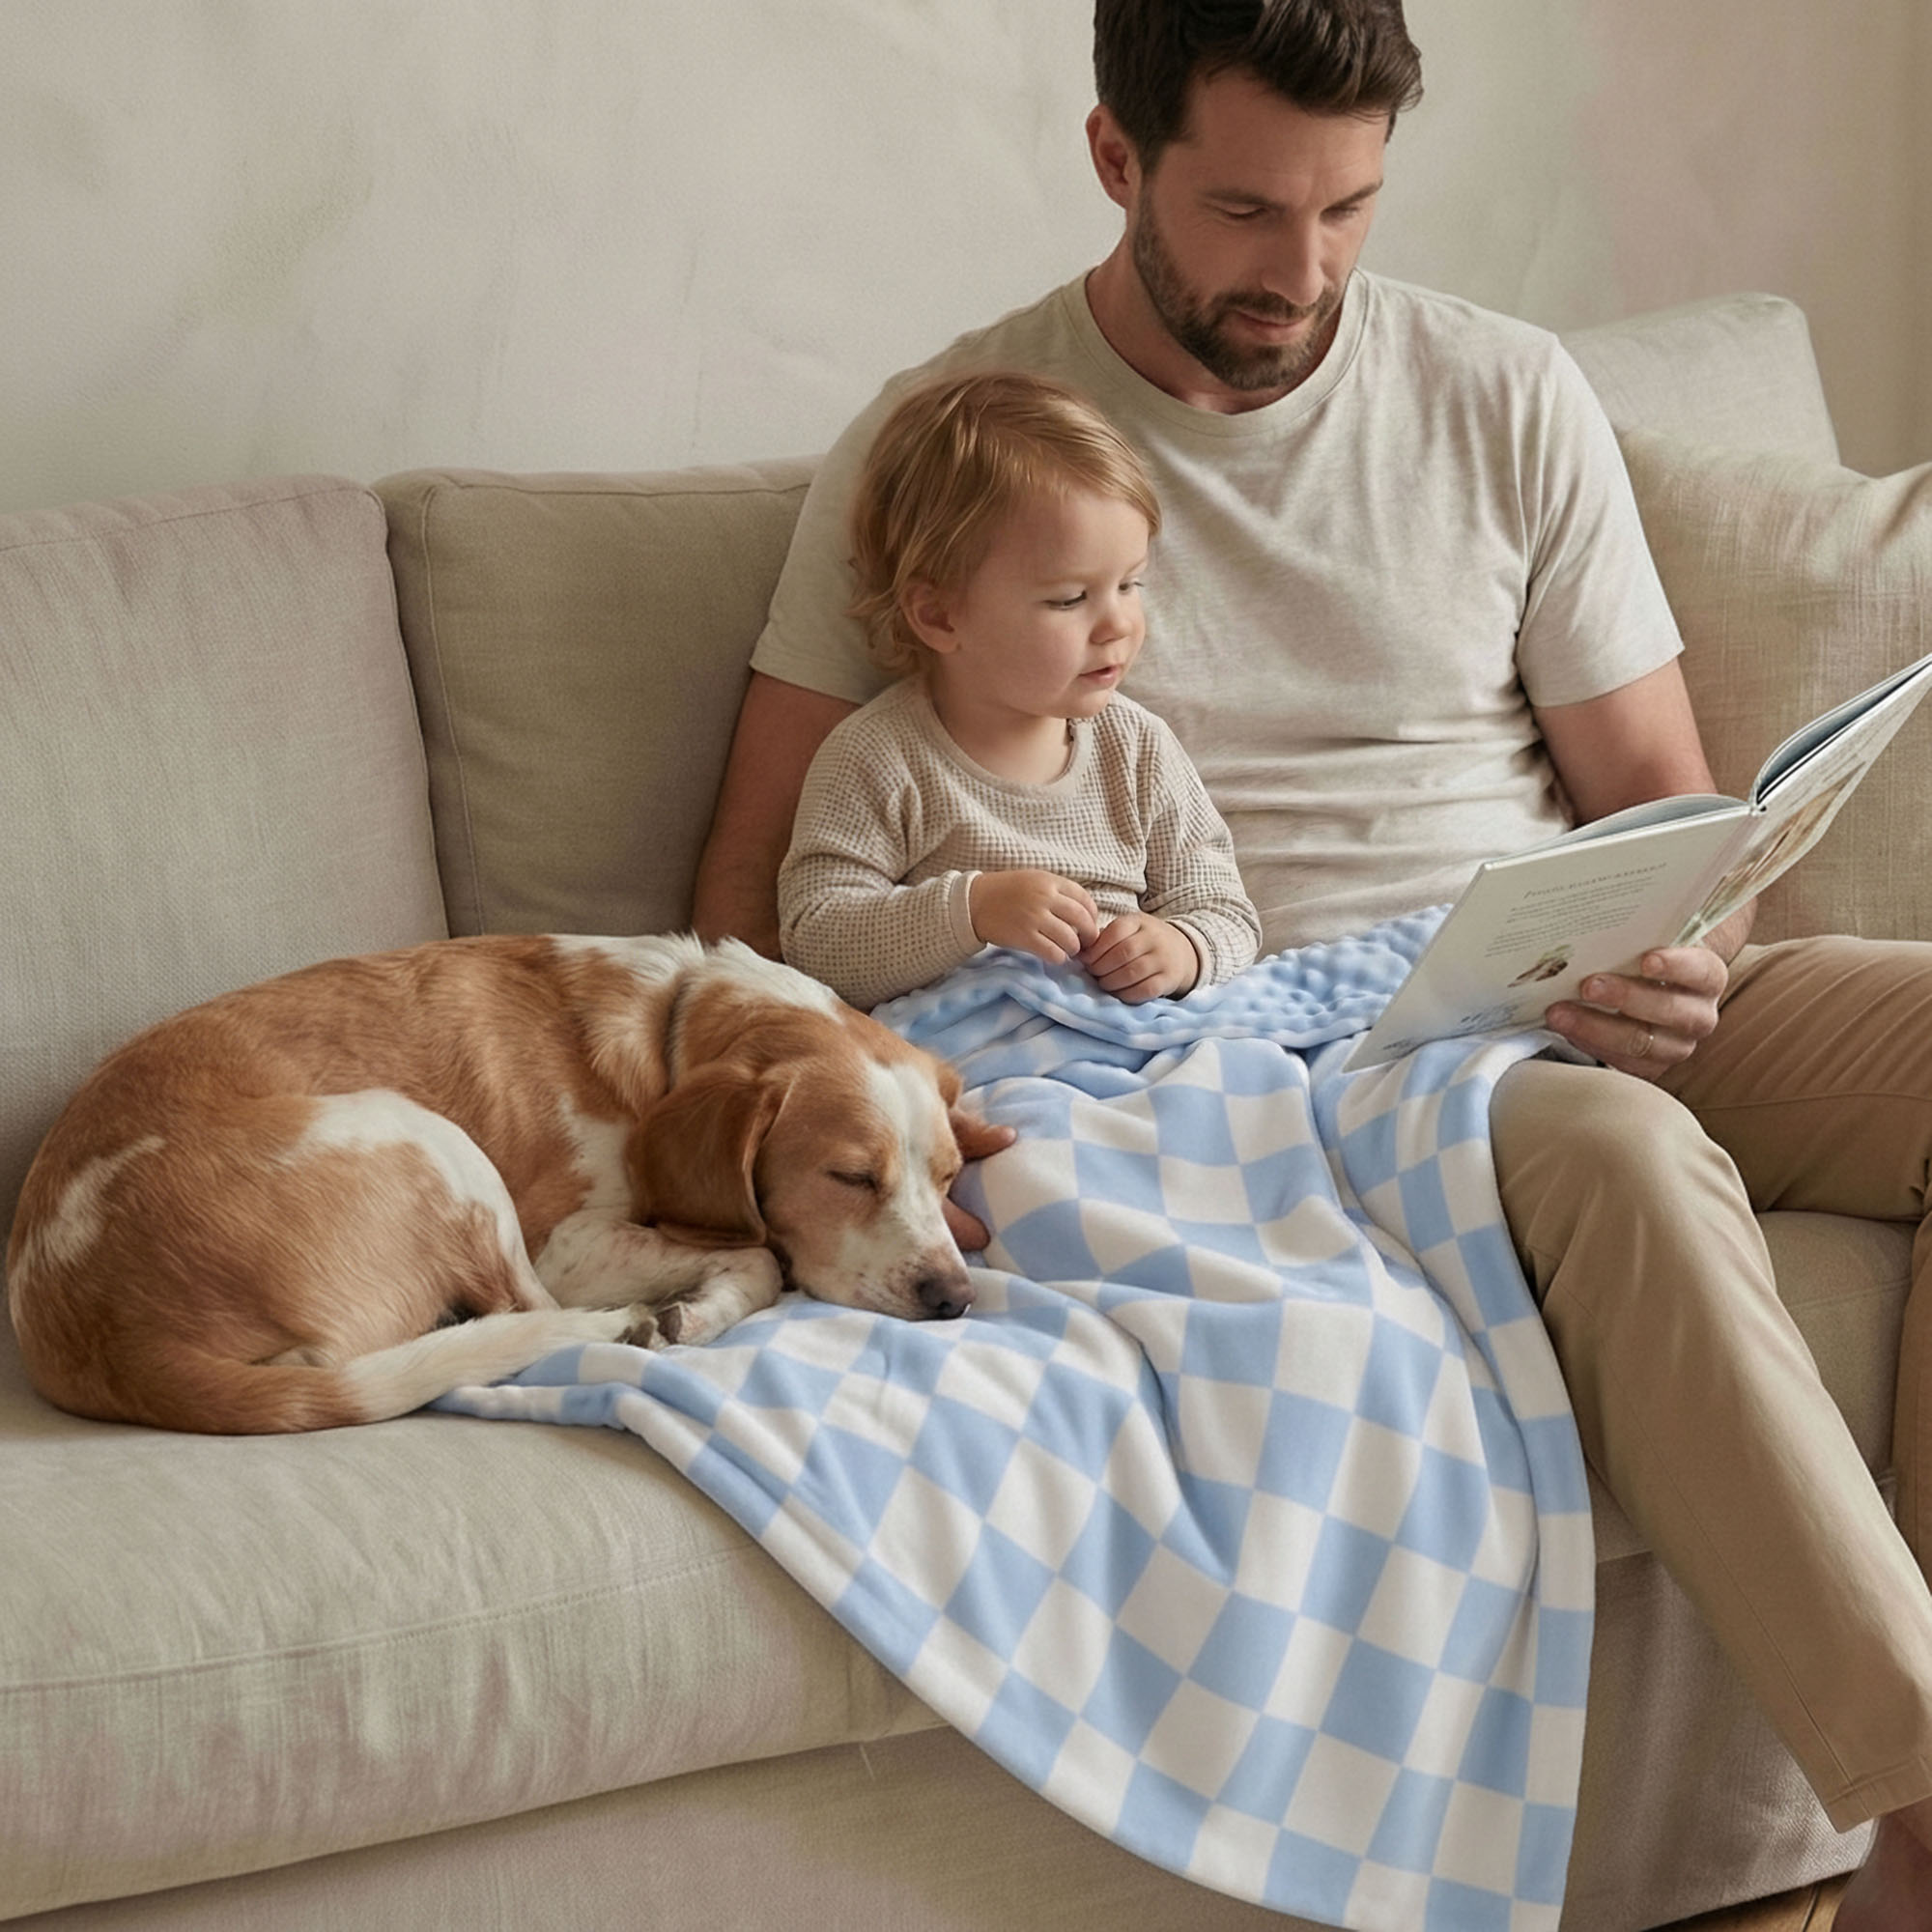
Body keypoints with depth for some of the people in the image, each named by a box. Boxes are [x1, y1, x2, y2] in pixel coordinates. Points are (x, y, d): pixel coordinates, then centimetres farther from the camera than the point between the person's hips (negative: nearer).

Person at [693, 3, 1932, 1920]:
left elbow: (1662, 795, 13)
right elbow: (761, 869, 4)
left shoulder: (1508, 397, 12)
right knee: (1623, 1159, -36)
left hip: (1578, 1003, 4)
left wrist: (1683, 954, -11)